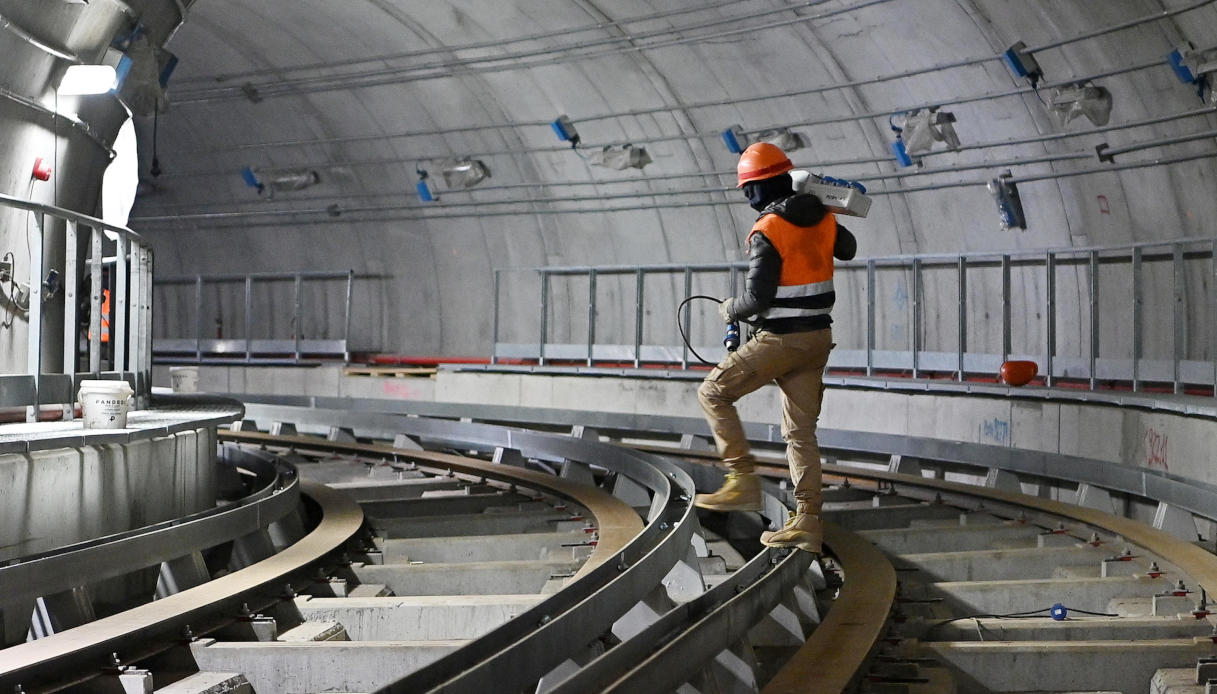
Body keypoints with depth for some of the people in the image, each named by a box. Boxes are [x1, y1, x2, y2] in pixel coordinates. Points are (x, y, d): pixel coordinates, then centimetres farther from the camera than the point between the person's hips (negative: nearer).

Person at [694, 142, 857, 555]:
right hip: (818, 338, 8)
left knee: (713, 393, 7)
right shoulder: (823, 220, 6)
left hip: (781, 340, -8)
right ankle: (807, 522, 10)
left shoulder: (767, 231, -16)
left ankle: (743, 481, 1)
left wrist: (730, 310, 0)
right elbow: (848, 249, 28)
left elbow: (757, 298, -21)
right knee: (801, 431, 10)